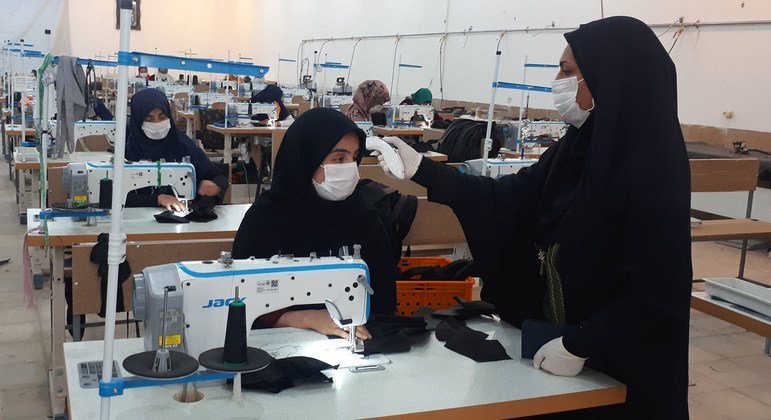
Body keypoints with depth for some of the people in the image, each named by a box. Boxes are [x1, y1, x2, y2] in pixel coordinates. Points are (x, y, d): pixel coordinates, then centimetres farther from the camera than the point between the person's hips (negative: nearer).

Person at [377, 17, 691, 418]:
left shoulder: (651, 171, -25)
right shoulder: (582, 145, 0)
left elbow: (656, 294, -25)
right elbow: (512, 198, 3)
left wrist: (579, 346, -21)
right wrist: (422, 171, -1)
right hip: (558, 336, 7)